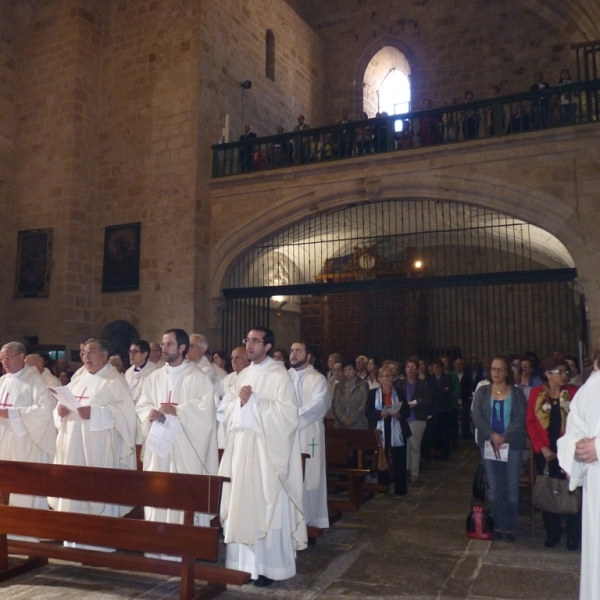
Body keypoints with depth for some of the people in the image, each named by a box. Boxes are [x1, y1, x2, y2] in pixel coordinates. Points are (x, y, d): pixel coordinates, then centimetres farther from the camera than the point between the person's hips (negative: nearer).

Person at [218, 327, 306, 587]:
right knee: (242, 503, 9)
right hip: (242, 447, 6)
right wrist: (240, 402, -7)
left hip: (266, 449, -6)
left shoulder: (279, 375, -7)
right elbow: (229, 410, 15)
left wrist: (255, 401, -18)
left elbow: (287, 412, -16)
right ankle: (244, 561, 21)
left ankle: (267, 565, 10)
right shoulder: (243, 375, 14)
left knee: (266, 505, -1)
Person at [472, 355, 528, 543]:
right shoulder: (482, 392, 6)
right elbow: (477, 417, -4)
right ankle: (498, 525, 15)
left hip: (512, 445, -1)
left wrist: (503, 437, -16)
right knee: (494, 488, 5)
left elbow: (520, 418, -7)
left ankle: (510, 527, 12)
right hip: (489, 444, 1)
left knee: (511, 488, 2)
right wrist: (493, 435, -16)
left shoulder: (517, 393, 4)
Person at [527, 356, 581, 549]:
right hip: (544, 451, 2)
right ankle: (552, 532, 24)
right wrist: (542, 447, -8)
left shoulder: (574, 393, -3)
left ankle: (573, 535, 16)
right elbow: (531, 422, 0)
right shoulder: (536, 393, 1)